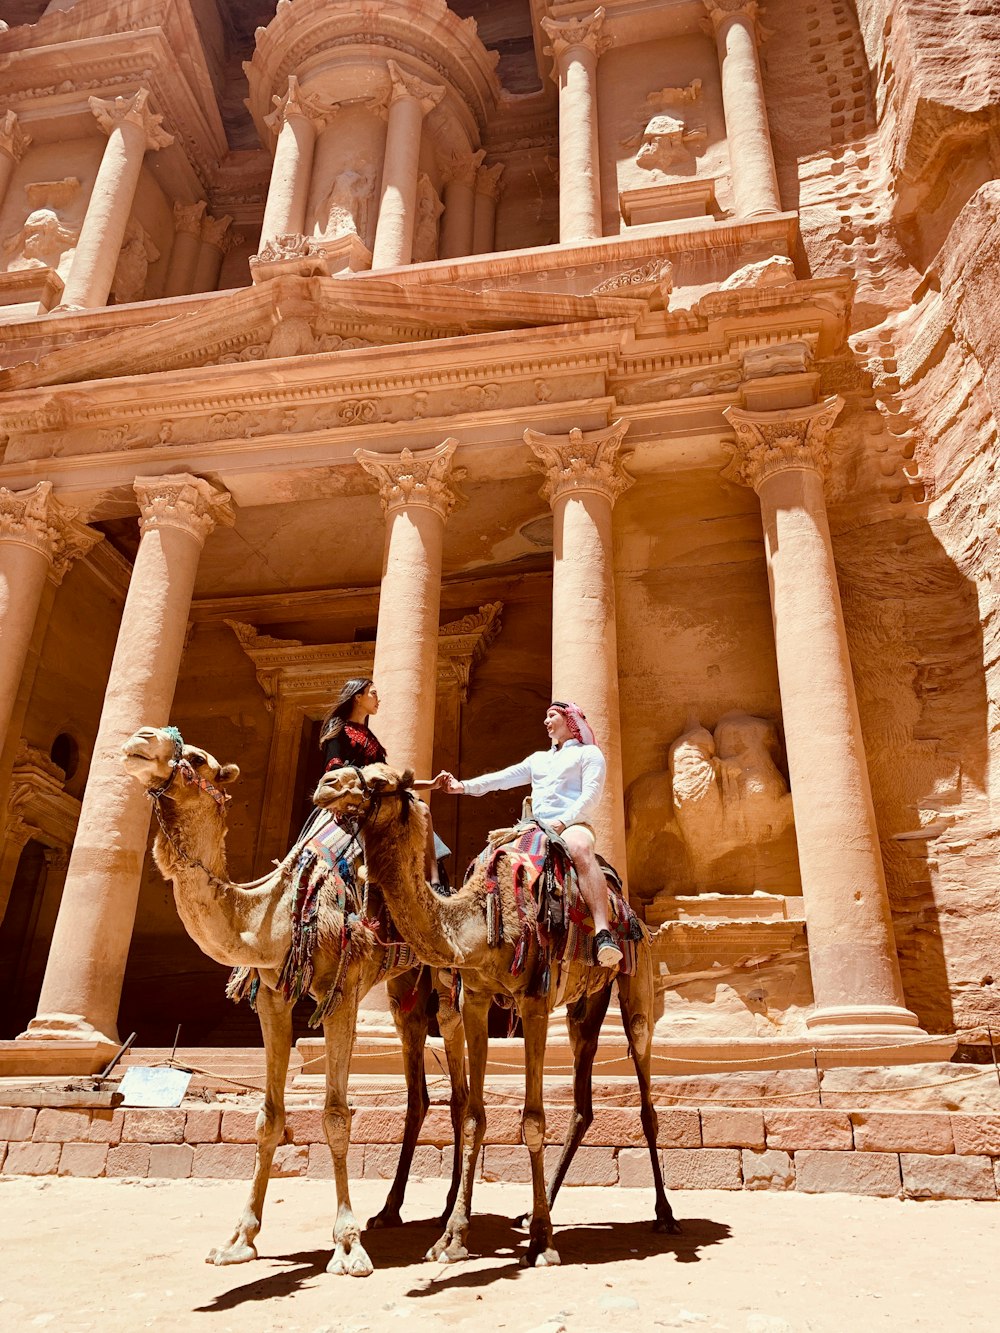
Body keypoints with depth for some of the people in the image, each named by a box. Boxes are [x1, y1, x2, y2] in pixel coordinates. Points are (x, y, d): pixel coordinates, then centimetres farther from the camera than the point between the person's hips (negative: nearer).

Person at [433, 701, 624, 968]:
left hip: (572, 825, -7)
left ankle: (603, 935, -54)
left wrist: (563, 821, -19)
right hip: (536, 829, 7)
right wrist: (465, 786, 2)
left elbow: (591, 795, -4)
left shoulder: (588, 753, 11)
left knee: (581, 849, -39)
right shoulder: (538, 758, 29)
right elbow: (503, 777, 17)